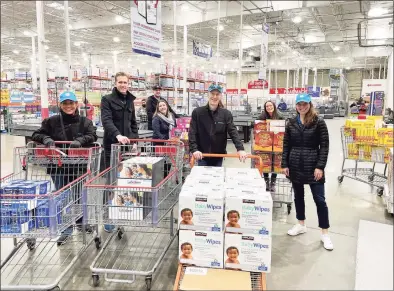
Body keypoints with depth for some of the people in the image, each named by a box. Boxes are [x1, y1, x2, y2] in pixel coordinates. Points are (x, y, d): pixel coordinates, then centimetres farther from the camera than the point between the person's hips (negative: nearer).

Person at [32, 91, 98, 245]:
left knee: (78, 196, 14)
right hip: (58, 167, 0)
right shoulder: (51, 121, 2)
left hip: (79, 166, 0)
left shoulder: (85, 121, 1)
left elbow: (92, 136, -10)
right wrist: (46, 139, -18)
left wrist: (80, 140, -30)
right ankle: (66, 228, 16)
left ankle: (80, 220, 38)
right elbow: (36, 135, 5)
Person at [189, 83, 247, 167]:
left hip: (218, 156, 1)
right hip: (202, 155, -1)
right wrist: (194, 149, -21)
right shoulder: (197, 112, -3)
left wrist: (240, 149, -22)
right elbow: (192, 133, -7)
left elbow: (233, 132, -8)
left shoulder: (226, 114, -1)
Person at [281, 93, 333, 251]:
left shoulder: (319, 122, -5)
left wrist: (320, 166, -14)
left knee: (319, 199, 0)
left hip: (313, 166, -4)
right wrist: (285, 164, 1)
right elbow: (286, 145, 7)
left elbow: (324, 146, -7)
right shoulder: (291, 123, 6)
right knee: (298, 196, 15)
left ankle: (325, 233, 12)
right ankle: (301, 224, 33)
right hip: (295, 165, 4)